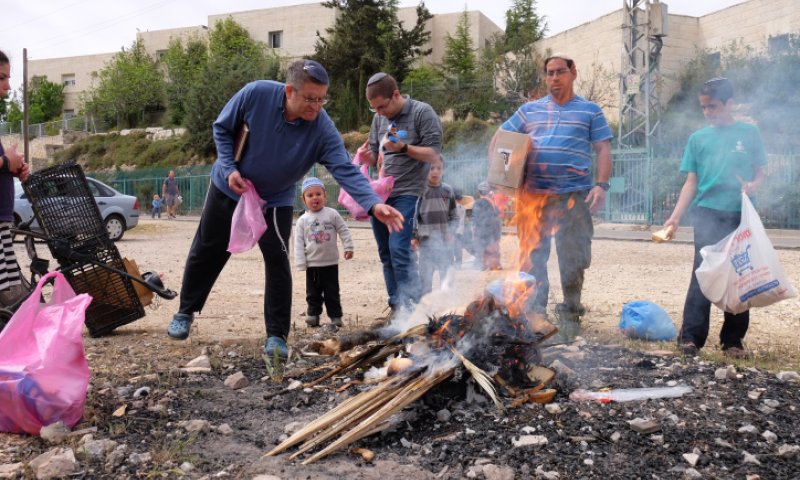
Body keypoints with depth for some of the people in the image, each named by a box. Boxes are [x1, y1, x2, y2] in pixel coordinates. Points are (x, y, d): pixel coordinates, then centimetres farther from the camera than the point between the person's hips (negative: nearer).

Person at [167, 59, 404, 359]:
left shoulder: (323, 129, -26)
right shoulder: (255, 94, -25)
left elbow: (346, 170, -36)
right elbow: (222, 128, -9)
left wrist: (373, 204, -52)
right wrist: (229, 168, -20)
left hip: (275, 201, 0)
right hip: (229, 187, 1)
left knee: (277, 262, -8)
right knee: (207, 251, 12)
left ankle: (276, 336, 6)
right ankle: (185, 312, 34)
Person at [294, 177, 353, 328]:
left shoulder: (332, 214, -3)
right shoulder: (302, 220, -1)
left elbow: (343, 231, 2)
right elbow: (298, 243, -1)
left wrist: (348, 247, -5)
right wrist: (300, 263, -5)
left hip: (331, 262, -1)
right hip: (312, 264, 1)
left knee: (332, 291, 6)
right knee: (313, 292, 8)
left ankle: (335, 316, 12)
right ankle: (313, 315, 17)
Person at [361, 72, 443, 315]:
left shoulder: (422, 113, -4)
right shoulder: (379, 119, 13)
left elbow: (433, 155, -8)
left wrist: (403, 148, -19)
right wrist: (367, 157, -3)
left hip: (408, 193, -6)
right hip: (381, 193, 7)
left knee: (399, 249, -17)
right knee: (386, 253, 8)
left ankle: (410, 306, -9)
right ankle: (395, 306, 18)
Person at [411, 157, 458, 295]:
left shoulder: (448, 190, 6)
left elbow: (454, 216, 11)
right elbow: (413, 216, -1)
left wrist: (451, 232, -5)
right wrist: (413, 236, -7)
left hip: (445, 241, 3)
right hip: (426, 241, -3)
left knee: (447, 276, 10)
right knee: (425, 276, -1)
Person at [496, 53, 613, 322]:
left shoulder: (590, 111, 12)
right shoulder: (530, 110, 15)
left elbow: (603, 150, 6)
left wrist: (601, 185, -8)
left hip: (574, 195, -2)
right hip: (532, 195, 2)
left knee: (573, 258, 1)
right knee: (532, 256, 7)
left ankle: (570, 312, 15)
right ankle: (534, 312, 17)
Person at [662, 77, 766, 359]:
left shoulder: (749, 133, 7)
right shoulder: (698, 138, 8)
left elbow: (760, 174, 9)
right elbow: (691, 182, 7)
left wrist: (753, 186, -14)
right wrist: (675, 216, -3)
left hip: (741, 216, 1)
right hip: (707, 214, -1)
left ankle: (733, 340, 14)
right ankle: (690, 336, -2)